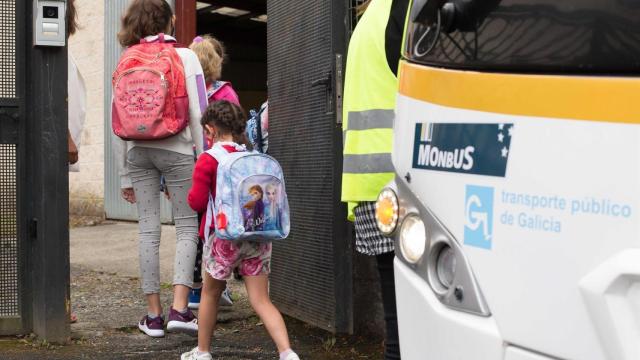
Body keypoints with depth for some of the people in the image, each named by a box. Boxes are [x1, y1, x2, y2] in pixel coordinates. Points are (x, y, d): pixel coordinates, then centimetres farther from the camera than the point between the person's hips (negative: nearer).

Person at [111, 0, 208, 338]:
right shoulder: (185, 57, 1)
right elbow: (198, 114, -5)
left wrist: (125, 175, 13)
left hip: (138, 151, 3)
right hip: (176, 149, -3)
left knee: (148, 231, 7)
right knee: (187, 227, 4)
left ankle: (154, 315, 9)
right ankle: (179, 308, -10)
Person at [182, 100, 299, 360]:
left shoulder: (207, 161, -8)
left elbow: (197, 202, -9)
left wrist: (192, 193, 12)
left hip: (224, 237, -3)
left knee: (210, 293, 18)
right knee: (261, 300, 2)